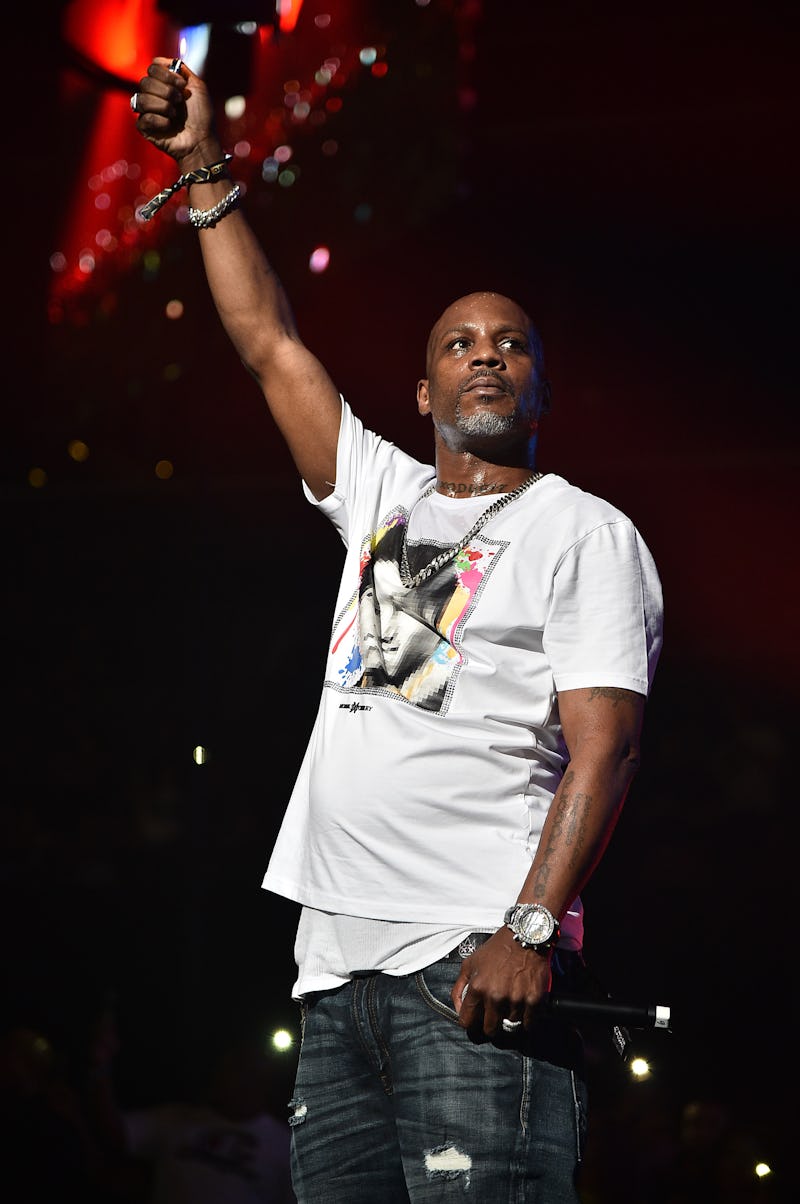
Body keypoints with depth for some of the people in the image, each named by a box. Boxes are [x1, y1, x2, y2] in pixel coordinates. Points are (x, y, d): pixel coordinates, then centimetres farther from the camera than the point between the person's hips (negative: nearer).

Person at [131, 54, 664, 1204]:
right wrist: (206, 171, 22)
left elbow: (602, 747, -8)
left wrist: (531, 929, -20)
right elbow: (270, 344, 24)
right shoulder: (383, 496, 21)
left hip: (476, 974, -6)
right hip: (338, 974, 6)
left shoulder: (585, 531, 2)